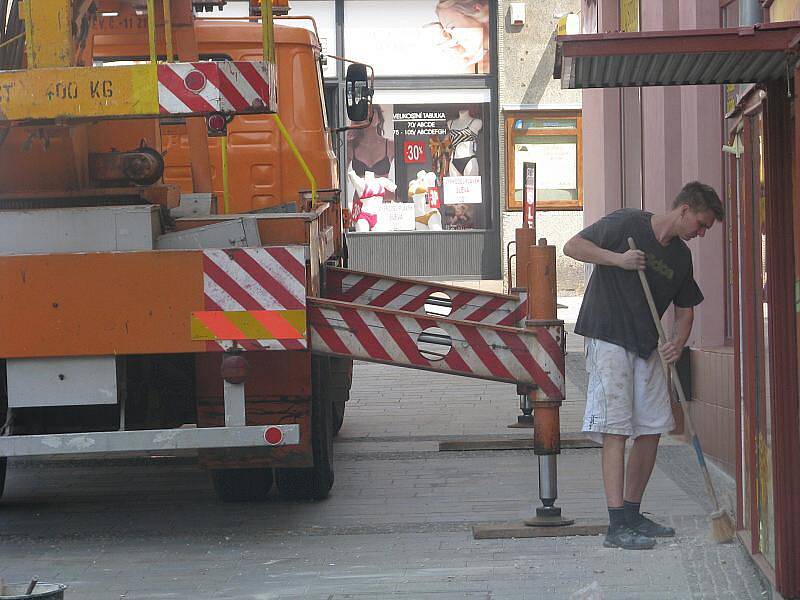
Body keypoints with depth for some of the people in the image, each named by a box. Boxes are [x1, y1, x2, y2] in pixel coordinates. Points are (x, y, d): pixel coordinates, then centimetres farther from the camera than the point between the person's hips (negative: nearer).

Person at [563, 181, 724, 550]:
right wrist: (617, 259, -19)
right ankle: (617, 526, -14)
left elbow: (684, 309, 16)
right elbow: (573, 246, -8)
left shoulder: (680, 256, 11)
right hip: (607, 340, -8)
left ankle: (632, 515, 20)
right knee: (615, 430, -12)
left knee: (651, 429, 7)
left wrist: (677, 342, -4)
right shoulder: (627, 223, -8)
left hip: (646, 348, 8)